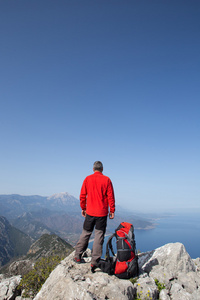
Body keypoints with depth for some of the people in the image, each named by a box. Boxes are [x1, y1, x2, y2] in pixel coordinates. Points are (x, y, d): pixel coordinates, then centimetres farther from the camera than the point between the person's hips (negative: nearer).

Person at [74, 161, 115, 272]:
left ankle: (78, 256, 22)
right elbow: (111, 196, -4)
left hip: (90, 212, 2)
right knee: (99, 236, 5)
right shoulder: (107, 180, -4)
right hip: (102, 213, -2)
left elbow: (82, 195, 3)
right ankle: (95, 261, 7)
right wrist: (112, 210, 3)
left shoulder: (88, 179, 0)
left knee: (86, 233, 16)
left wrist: (83, 208, 14)